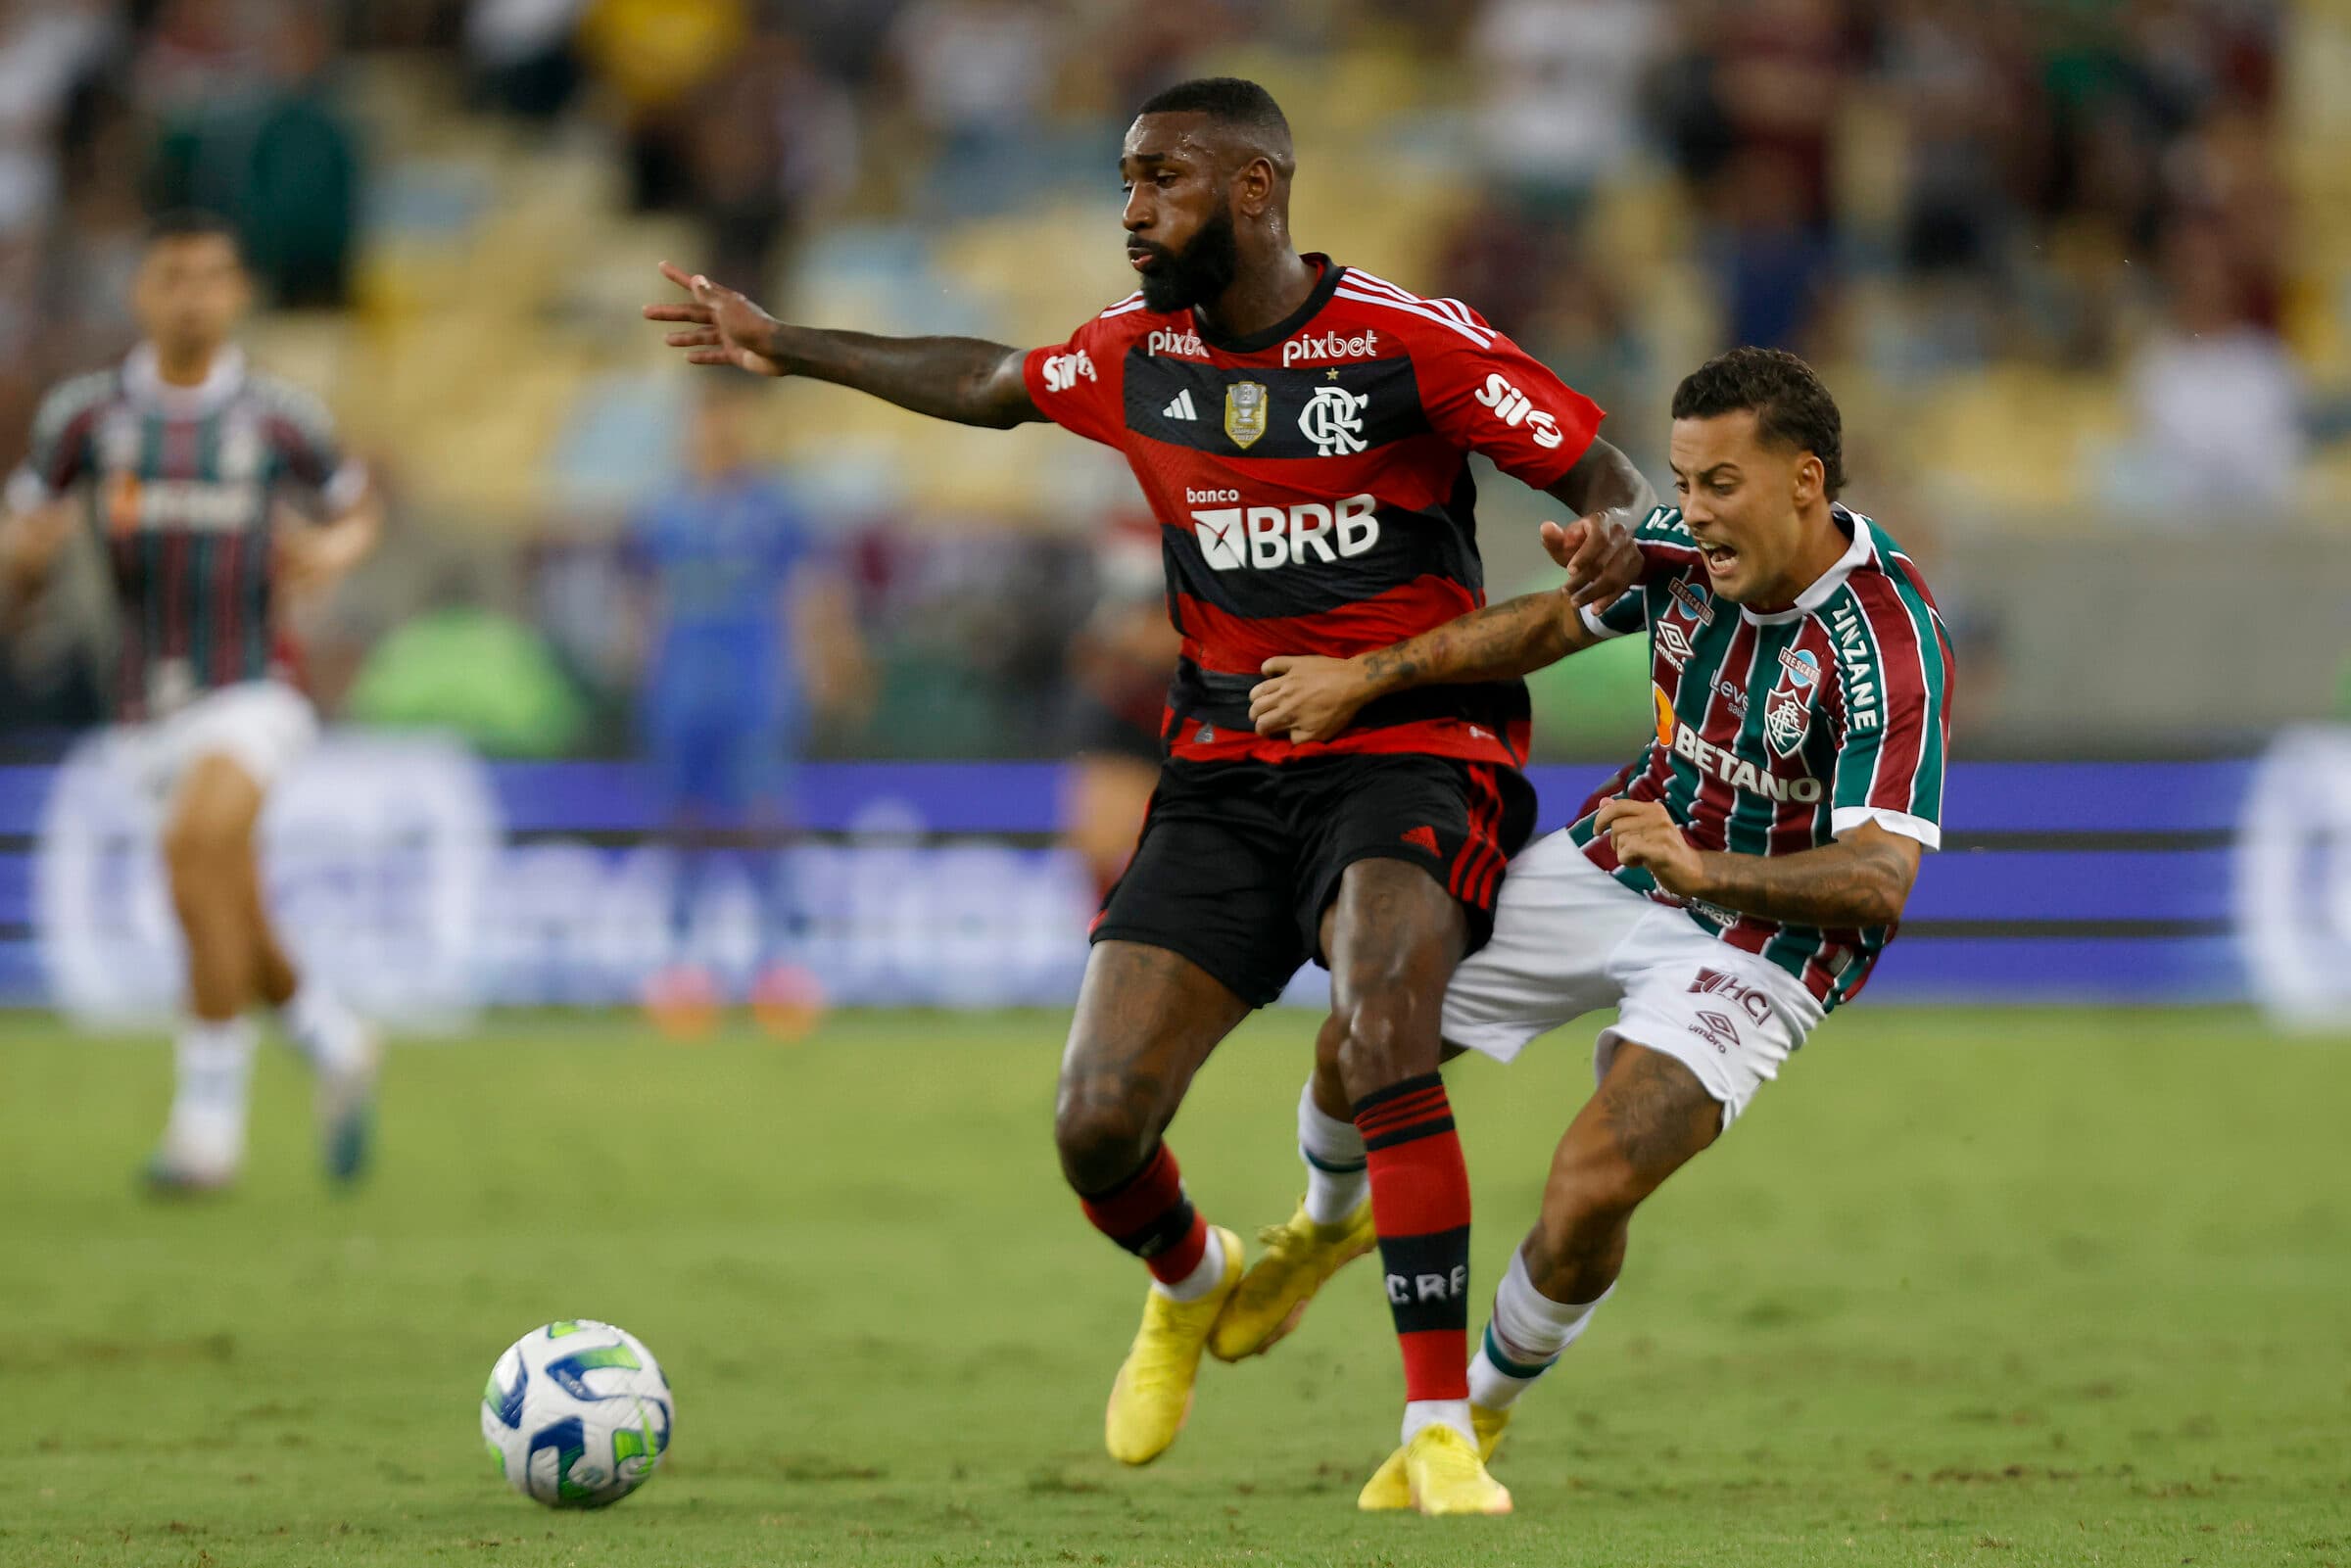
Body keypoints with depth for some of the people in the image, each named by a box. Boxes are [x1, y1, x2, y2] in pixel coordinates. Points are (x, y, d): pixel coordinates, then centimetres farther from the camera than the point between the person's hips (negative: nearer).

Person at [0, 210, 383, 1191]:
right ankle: (337, 1050, 39)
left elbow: (359, 510, 17)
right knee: (241, 940, 7)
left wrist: (336, 552, -6)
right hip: (152, 707, 3)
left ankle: (209, 1116, -22)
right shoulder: (84, 413, 2)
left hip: (252, 691, -3)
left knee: (196, 853, -28)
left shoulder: (278, 418, 0)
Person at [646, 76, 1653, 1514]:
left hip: (1411, 760, -5)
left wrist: (1613, 534, -30)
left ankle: (1442, 1434, -26)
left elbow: (1602, 468, -6)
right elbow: (988, 385, 26)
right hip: (1225, 774, 5)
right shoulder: (1138, 358, 6)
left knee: (1379, 1031, -34)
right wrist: (786, 348, 32)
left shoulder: (1409, 345, -11)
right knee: (1098, 1123, -6)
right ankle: (1190, 1284, 33)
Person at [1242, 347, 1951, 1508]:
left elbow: (1880, 881, -36)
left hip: (1757, 943, -6)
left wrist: (1703, 871, -49)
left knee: (1589, 1194, -22)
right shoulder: (1683, 552, -11)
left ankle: (1482, 1408, 9)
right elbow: (1550, 625, 9)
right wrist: (1368, 673, 1)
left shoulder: (1889, 646, -30)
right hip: (1610, 866, 6)